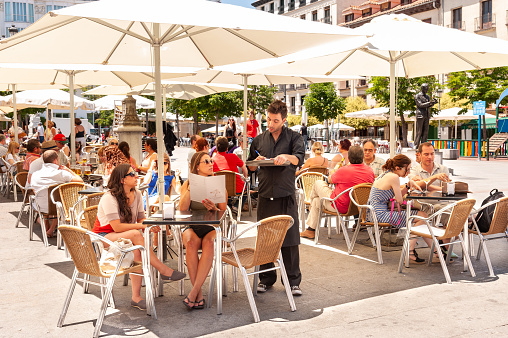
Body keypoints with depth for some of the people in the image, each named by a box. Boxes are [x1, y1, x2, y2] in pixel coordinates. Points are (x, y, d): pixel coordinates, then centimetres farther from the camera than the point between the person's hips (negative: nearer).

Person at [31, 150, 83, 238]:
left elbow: (35, 192, 12)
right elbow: (80, 181, -15)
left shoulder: (35, 175, -3)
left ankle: (47, 228, 42)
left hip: (43, 209, 2)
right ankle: (52, 230, 28)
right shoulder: (61, 173, -13)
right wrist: (68, 170, 0)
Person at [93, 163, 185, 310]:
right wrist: (142, 226, -23)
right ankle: (164, 270, -28)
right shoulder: (109, 198, -17)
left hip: (125, 237, 6)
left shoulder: (136, 194, 4)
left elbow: (141, 218, 7)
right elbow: (117, 227, -23)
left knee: (137, 250, -30)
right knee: (135, 235, -34)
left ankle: (136, 297, -26)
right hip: (104, 237, -6)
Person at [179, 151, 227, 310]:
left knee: (208, 243, -35)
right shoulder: (188, 184, 9)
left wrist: (214, 208, -16)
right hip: (192, 227, 1)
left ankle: (194, 292, -33)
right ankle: (199, 293, -28)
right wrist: (190, 188, -14)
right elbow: (182, 209, -6)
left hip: (213, 227, 0)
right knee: (191, 242, -34)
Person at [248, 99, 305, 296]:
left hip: (286, 195, -3)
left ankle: (293, 281, 8)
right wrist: (256, 161, -4)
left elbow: (299, 158, -13)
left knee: (290, 239, -2)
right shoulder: (259, 140, 14)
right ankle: (266, 278, 18)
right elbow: (250, 167, 18)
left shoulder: (294, 137, 4)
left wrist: (286, 157, -34)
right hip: (265, 195, 3)